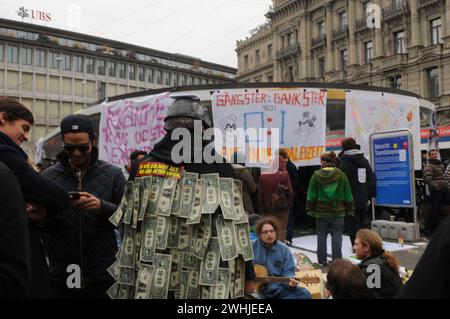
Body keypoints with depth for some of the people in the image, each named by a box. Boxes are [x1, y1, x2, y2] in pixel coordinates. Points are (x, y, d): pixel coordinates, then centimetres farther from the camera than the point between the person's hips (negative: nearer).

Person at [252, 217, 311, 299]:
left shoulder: (284, 250, 5)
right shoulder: (251, 246, -2)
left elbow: (288, 271, 5)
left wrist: (290, 281, -16)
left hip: (277, 288, 4)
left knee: (304, 294, -13)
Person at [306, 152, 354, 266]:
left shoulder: (316, 175, -5)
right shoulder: (341, 175, -1)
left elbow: (311, 195, -3)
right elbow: (348, 195, 3)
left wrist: (310, 210, 6)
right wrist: (349, 210, 11)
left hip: (321, 211, 0)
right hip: (338, 212, 1)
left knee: (321, 236, 9)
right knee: (337, 236, 5)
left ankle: (322, 260, 16)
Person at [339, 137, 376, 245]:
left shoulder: (345, 162, -10)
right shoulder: (364, 160, 11)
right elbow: (371, 178, 14)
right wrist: (370, 195, 17)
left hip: (351, 199, -6)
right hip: (363, 198, 6)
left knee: (353, 223, 0)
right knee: (364, 221, 15)